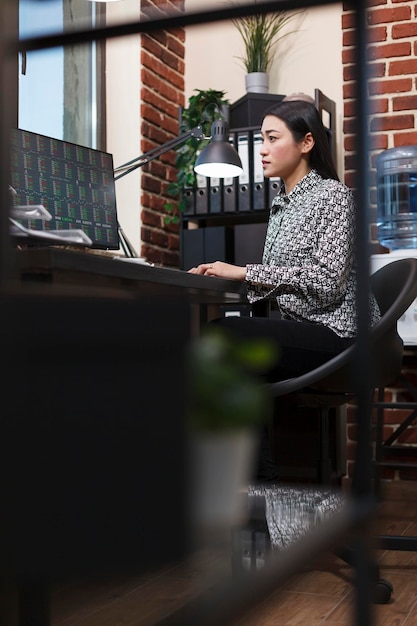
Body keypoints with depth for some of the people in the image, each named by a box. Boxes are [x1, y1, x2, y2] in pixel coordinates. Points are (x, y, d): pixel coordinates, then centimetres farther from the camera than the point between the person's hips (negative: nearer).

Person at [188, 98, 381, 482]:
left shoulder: (333, 195, -6)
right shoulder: (282, 204, 18)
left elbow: (326, 281, -18)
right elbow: (278, 281, 14)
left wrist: (245, 272, -19)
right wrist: (226, 276, -3)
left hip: (335, 333, -7)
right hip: (300, 331, 8)